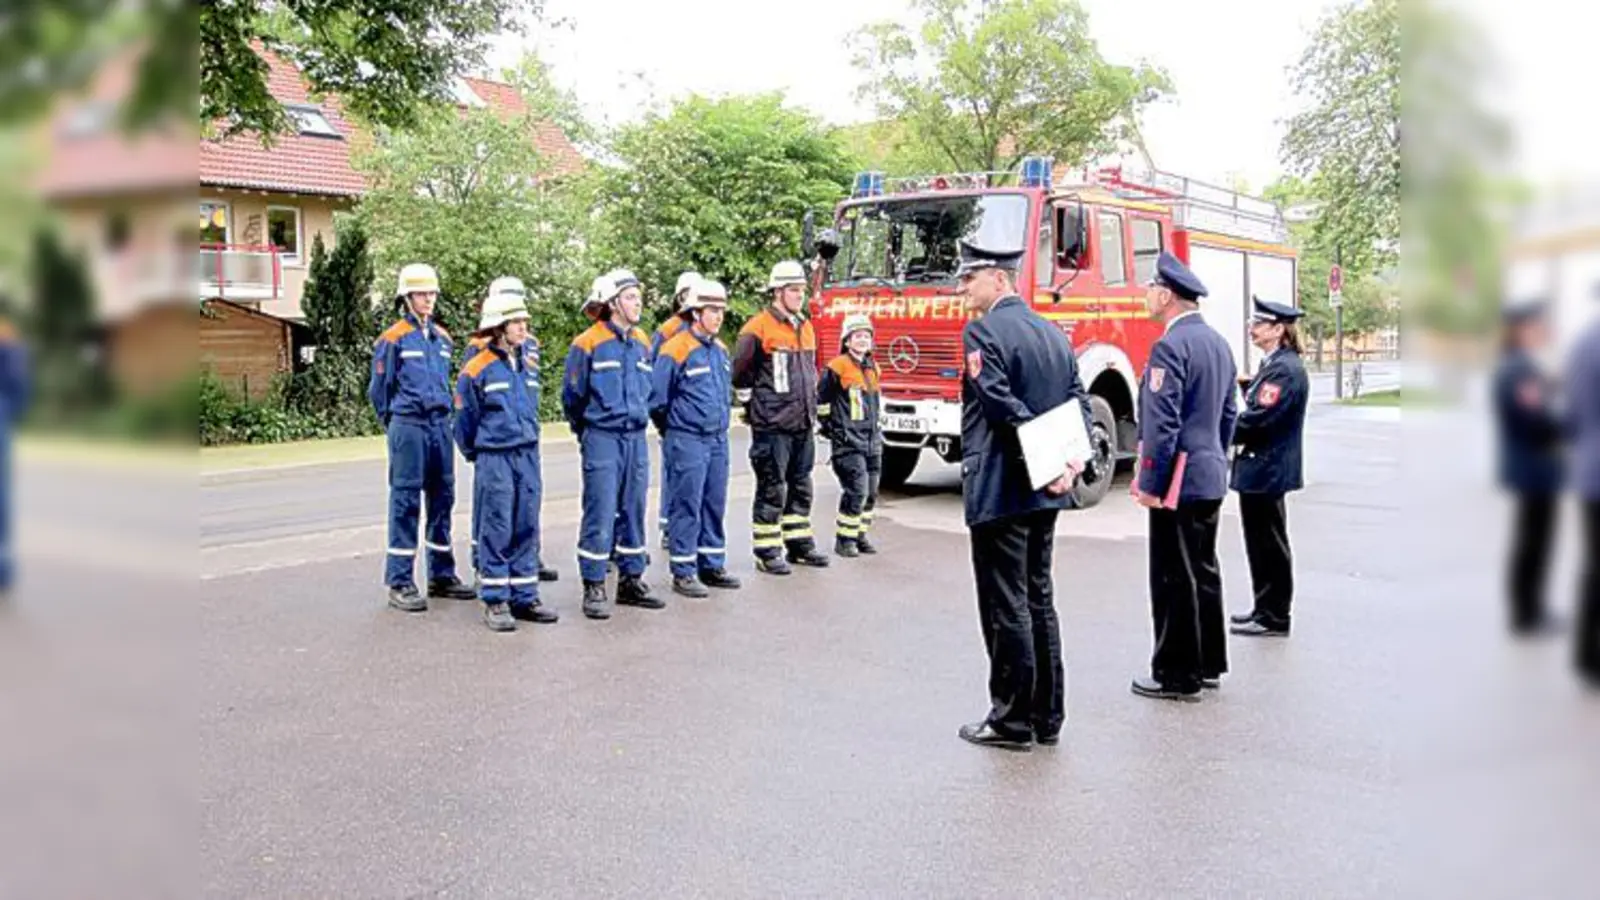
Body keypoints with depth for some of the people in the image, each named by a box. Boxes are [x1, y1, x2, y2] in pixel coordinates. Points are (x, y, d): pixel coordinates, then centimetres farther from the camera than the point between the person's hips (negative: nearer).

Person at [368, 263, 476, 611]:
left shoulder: (442, 338, 13)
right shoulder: (393, 339, -5)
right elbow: (378, 390, 0)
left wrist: (440, 415, 16)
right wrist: (395, 425, 8)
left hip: (440, 425, 6)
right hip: (408, 427, -6)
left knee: (443, 498, 10)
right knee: (405, 501, -4)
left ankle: (442, 575, 21)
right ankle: (399, 583, 1)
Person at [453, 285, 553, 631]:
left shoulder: (530, 365, 9)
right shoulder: (477, 369, -9)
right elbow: (464, 420, -1)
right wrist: (477, 455, 8)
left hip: (528, 456, 6)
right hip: (495, 459, -6)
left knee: (526, 529, 9)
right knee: (496, 531, -1)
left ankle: (524, 598, 19)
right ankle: (495, 602, 8)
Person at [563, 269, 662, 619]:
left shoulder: (642, 342, 10)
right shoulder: (588, 343, -8)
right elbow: (572, 396, 0)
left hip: (636, 437, 6)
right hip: (602, 439, -6)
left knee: (634, 511, 10)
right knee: (600, 514, -6)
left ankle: (631, 581, 20)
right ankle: (594, 588, 1)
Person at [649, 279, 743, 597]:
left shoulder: (720, 350, 11)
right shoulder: (676, 349, -13)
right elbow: (657, 398, -10)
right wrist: (672, 430, 2)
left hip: (718, 439, 8)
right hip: (687, 440, -7)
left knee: (715, 504, 12)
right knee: (687, 507, -3)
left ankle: (712, 566, 23)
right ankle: (683, 573, 4)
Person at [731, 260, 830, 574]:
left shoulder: (806, 327, 14)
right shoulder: (759, 327, -10)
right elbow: (739, 371, -7)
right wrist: (754, 400, 0)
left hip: (803, 424, 7)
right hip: (772, 425, -7)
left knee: (800, 486, 14)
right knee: (771, 489, -2)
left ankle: (799, 544, 24)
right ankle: (767, 552, 5)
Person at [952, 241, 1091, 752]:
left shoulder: (983, 332, -12)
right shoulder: (1054, 333, 13)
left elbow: (1003, 408, -21)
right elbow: (1079, 403, 9)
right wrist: (1071, 463, -1)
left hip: (998, 492, -8)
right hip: (1045, 496, 8)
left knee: (1006, 608, -1)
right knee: (1039, 600, 15)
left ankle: (1012, 722, 8)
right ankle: (1047, 717, 21)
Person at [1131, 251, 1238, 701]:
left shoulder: (1170, 347, -17)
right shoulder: (1218, 342, 12)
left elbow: (1162, 424, -20)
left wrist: (1150, 484, -15)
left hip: (1180, 479, -9)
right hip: (1212, 477, 9)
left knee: (1175, 579, -2)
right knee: (1203, 571, 16)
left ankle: (1177, 675, 5)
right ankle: (1207, 663, 26)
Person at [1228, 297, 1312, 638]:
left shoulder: (1285, 369, -18)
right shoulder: (1273, 364, 13)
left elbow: (1258, 419, -22)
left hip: (1267, 469, -10)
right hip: (1264, 468, 10)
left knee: (1269, 544, -1)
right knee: (1263, 543, 17)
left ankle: (1273, 618, 8)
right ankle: (1266, 609, 27)